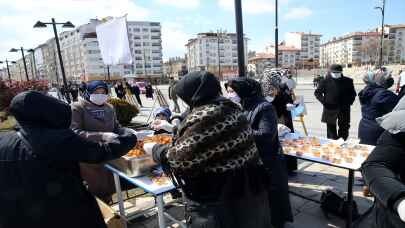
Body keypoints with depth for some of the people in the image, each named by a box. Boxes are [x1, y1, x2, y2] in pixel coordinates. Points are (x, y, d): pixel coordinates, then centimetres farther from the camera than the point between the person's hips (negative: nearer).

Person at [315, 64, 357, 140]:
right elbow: (317, 92, 3)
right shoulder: (325, 81, 0)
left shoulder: (348, 81, 7)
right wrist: (324, 101, -8)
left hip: (344, 109, 2)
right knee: (331, 128, 4)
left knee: (344, 128, 8)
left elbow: (353, 93, 13)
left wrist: (349, 102, -2)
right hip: (330, 109, -2)